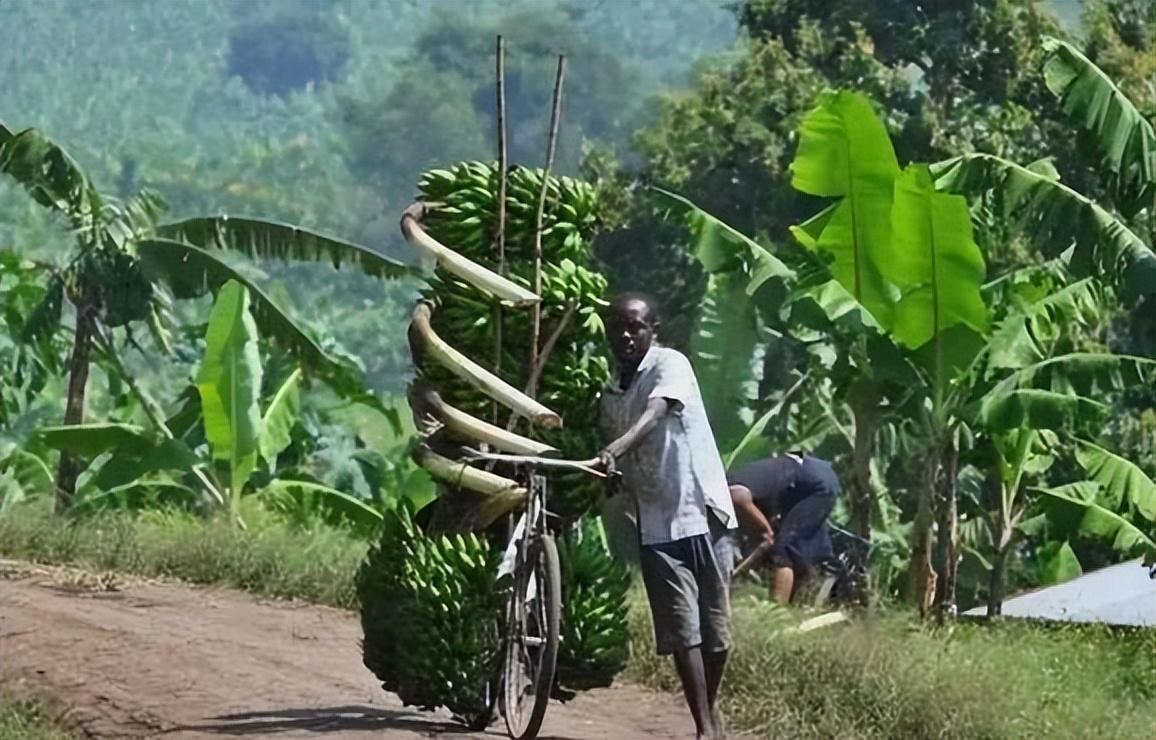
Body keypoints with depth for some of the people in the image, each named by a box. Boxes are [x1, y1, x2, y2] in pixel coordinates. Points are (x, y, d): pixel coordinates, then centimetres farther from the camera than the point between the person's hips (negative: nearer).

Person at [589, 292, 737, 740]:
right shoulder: (610, 393, 12)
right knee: (681, 630, -6)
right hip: (657, 524, 4)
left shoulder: (670, 365, -6)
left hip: (706, 512, -4)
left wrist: (615, 450, -42)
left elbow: (653, 416, -26)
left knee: (715, 626, 4)